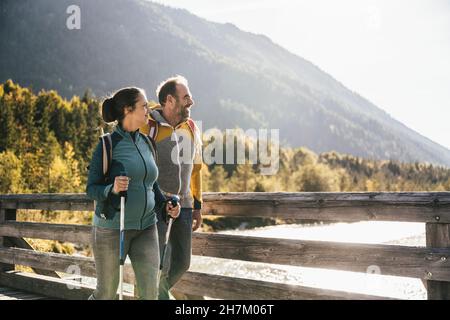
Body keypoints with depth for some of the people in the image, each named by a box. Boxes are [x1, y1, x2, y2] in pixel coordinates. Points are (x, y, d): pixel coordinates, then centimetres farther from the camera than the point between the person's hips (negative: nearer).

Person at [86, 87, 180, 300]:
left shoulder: (145, 143, 8)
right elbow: (91, 189, -9)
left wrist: (166, 204, 2)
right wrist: (112, 188, -30)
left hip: (146, 228, 5)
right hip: (111, 228, -5)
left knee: (150, 291, -3)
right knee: (106, 293, 8)